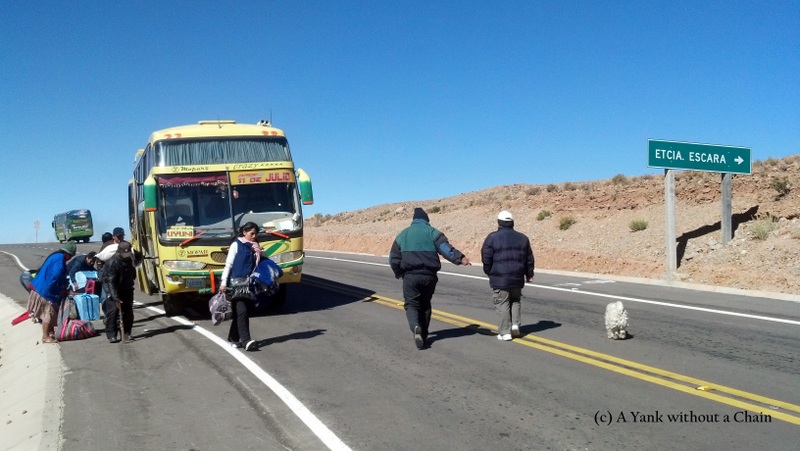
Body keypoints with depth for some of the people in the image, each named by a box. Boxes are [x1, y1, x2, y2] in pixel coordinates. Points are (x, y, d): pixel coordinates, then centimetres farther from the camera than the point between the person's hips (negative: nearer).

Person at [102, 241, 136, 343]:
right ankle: (111, 335, -9)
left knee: (128, 311, 4)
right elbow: (110, 281, -30)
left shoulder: (129, 259, -5)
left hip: (126, 289, 6)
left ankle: (127, 333, 11)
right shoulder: (112, 262, -26)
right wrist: (115, 297, -36)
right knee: (113, 311, -13)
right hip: (113, 290, -6)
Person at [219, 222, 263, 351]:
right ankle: (246, 340, -20)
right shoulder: (236, 245, -4)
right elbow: (228, 264, -5)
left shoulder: (255, 247, 13)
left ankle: (233, 338, 19)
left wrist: (259, 253, 2)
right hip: (236, 282, -6)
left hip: (249, 283, 6)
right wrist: (223, 282, -9)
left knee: (242, 311, 8)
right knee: (241, 311, -14)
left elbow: (259, 265, 19)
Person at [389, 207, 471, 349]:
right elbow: (445, 248, -15)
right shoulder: (432, 232, 3)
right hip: (429, 276, 1)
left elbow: (393, 258, 11)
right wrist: (460, 258, -22)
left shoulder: (403, 234, 10)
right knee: (425, 305, 17)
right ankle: (423, 335, 21)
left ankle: (416, 327, -25)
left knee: (411, 304, 4)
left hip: (410, 276, -1)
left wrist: (399, 273, 25)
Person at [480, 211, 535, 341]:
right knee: (515, 301, 21)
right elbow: (529, 259, 13)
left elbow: (486, 259, -6)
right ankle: (515, 325, 7)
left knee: (502, 303, 1)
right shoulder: (522, 238, 8)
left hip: (499, 278, -4)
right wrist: (529, 274, 24)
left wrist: (489, 273, 10)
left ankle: (505, 332, 0)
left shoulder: (492, 237, -6)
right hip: (517, 278, 4)